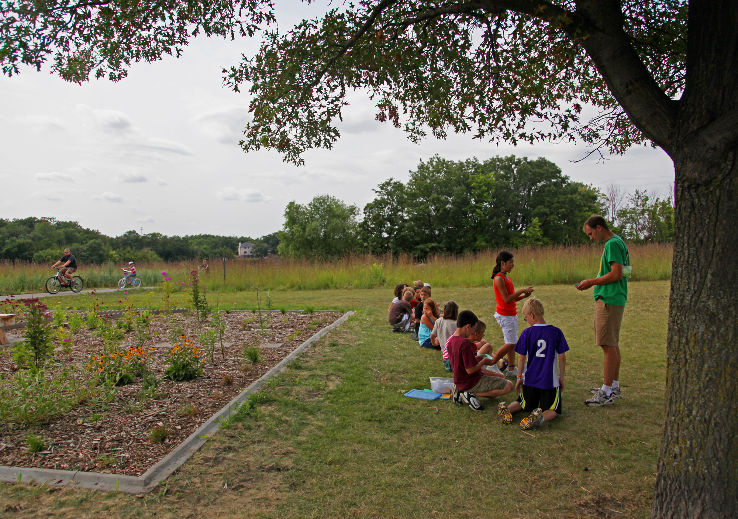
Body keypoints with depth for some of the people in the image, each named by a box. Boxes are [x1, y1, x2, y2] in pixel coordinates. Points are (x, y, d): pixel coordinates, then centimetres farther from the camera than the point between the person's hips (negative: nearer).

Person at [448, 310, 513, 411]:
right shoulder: (465, 343, -26)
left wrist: (477, 358, 7)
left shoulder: (451, 340, 2)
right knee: (508, 386, -8)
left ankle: (460, 391, 10)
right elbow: (470, 370, -25)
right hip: (471, 383, -9)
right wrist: (483, 362, -8)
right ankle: (471, 394, -8)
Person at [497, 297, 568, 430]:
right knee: (553, 410, 13)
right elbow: (562, 357, 0)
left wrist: (519, 377, 9)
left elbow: (521, 358, -3)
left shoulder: (527, 333, -8)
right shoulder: (556, 332, -5)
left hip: (530, 380, 1)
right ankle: (541, 417, -20)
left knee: (523, 404, 21)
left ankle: (507, 409, -9)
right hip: (550, 381, -1)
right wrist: (561, 378, 11)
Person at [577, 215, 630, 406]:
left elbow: (617, 274, -21)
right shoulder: (617, 242, 18)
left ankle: (607, 393, -3)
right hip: (615, 299, 11)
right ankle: (614, 387, 25)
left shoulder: (612, 244, -14)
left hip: (608, 301, -11)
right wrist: (593, 282, 14)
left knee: (608, 346, -8)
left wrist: (591, 282, -12)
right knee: (613, 344, 16)